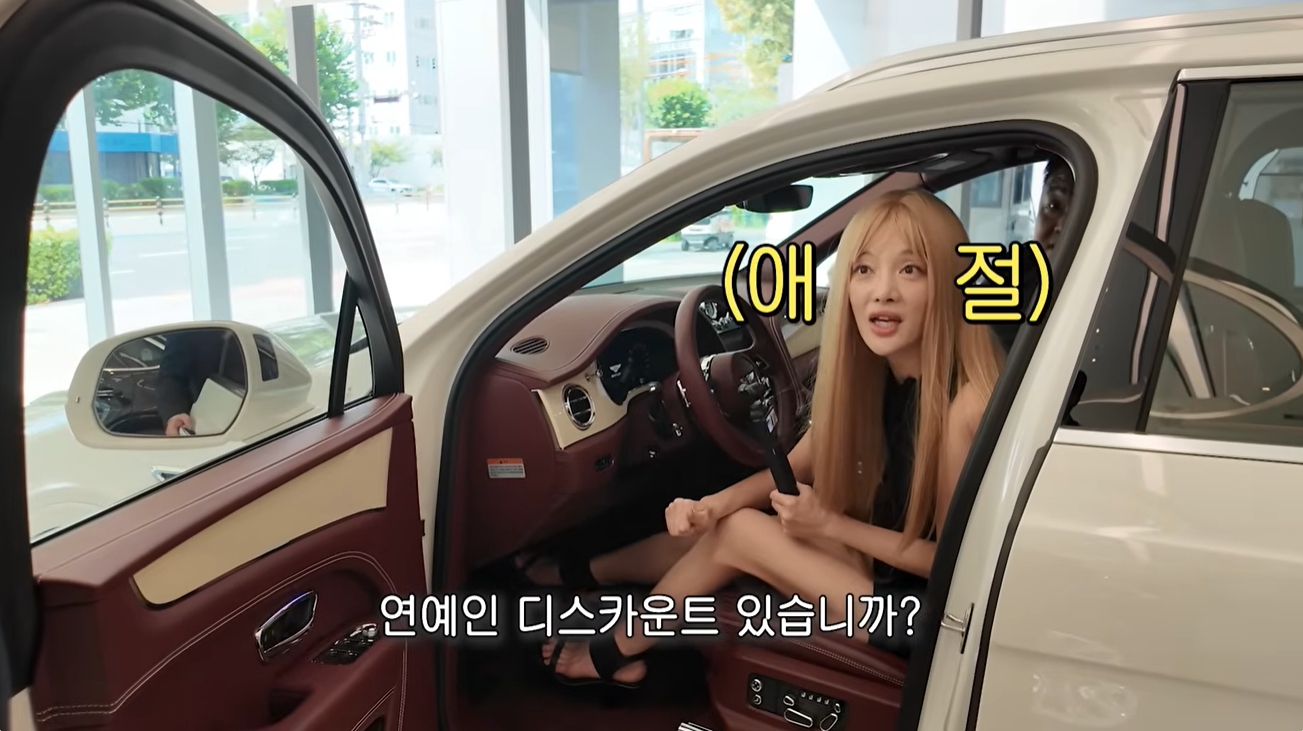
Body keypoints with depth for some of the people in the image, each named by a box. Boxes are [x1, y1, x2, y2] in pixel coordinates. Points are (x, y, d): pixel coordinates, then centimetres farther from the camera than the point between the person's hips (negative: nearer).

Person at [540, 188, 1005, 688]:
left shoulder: (966, 402, -28)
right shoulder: (871, 372, -5)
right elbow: (796, 467, 3)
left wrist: (830, 523, -21)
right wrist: (712, 505, -14)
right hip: (882, 558, 7)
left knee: (742, 532, -10)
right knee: (722, 522, 3)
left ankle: (618, 652, 13)